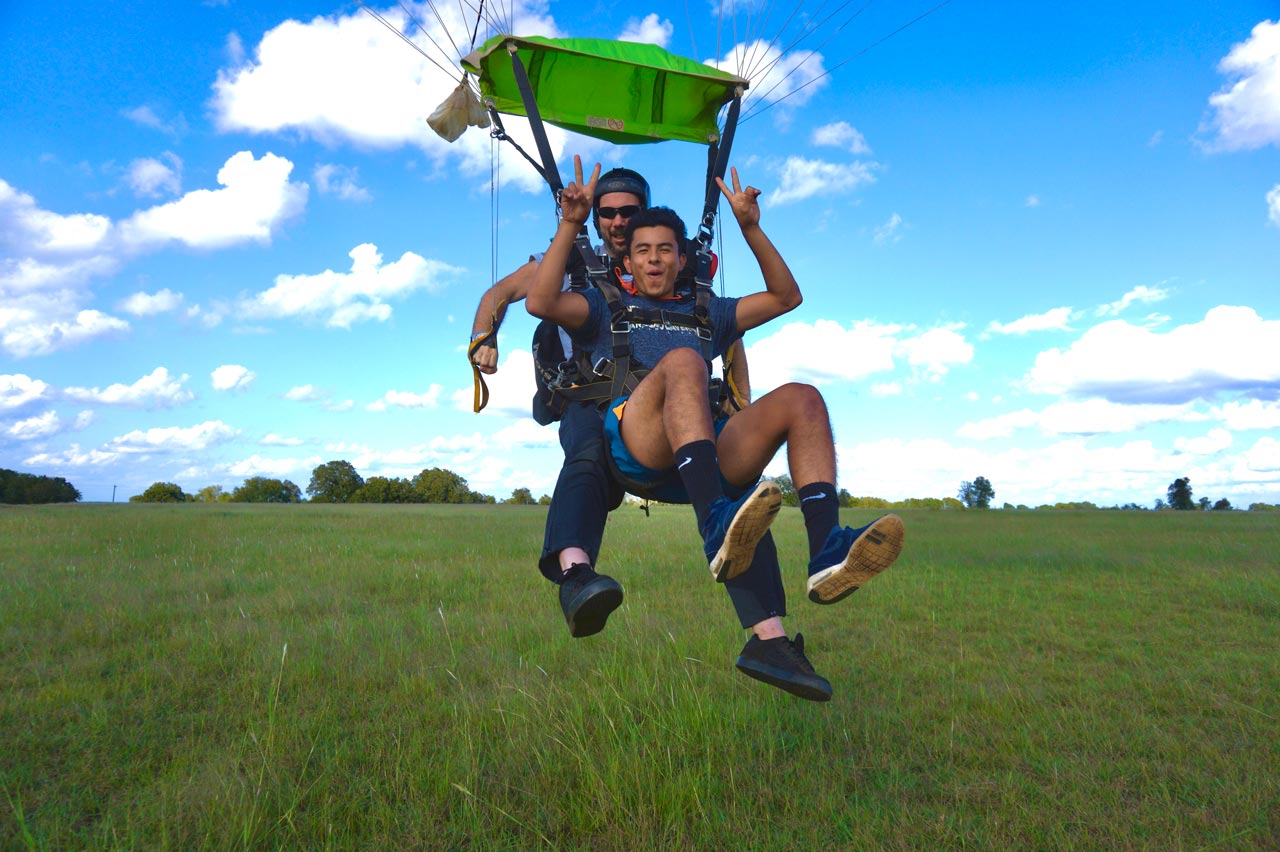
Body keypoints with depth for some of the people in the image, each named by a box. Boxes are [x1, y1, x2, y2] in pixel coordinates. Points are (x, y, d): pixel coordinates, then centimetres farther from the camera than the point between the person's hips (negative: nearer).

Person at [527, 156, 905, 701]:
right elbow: (540, 302, 9)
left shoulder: (703, 312, 38)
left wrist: (751, 229, 26)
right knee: (682, 361, -34)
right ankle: (716, 525, -55)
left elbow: (785, 297, 35)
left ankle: (827, 552, -41)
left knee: (800, 397, -21)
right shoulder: (607, 309, 28)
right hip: (632, 442, -3)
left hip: (706, 451, 4)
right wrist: (571, 224, 5)